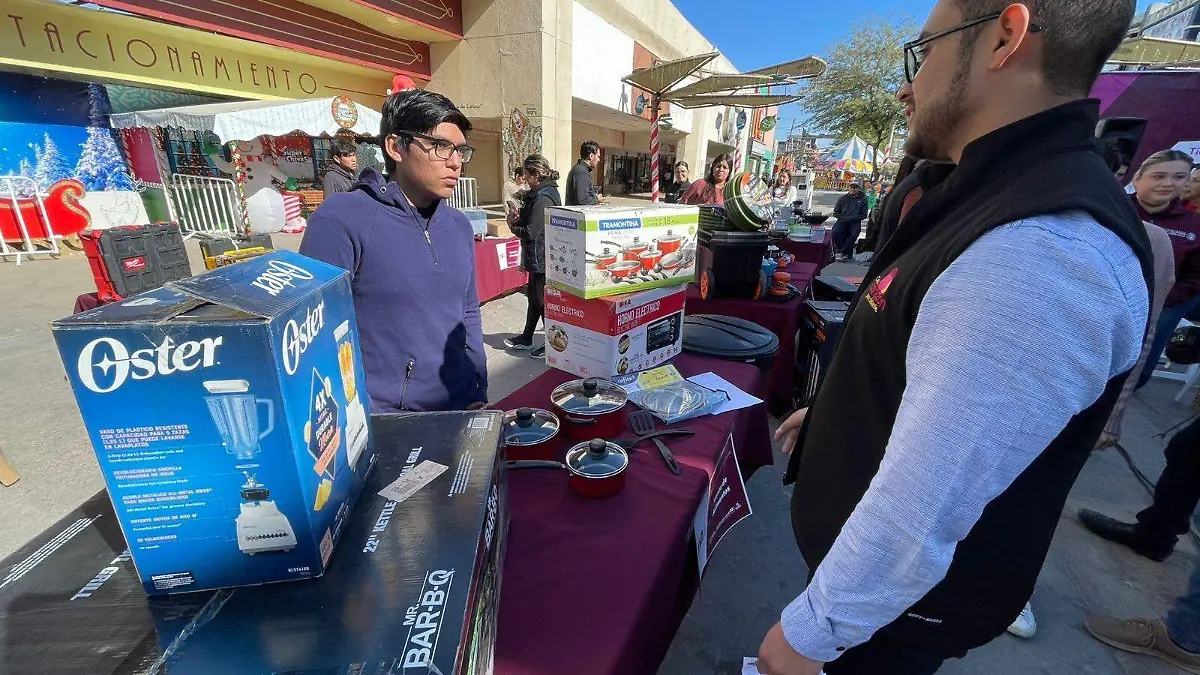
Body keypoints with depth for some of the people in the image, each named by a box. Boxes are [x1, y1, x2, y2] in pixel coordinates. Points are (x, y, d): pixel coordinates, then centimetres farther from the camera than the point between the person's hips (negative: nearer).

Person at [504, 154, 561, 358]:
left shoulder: (542, 199, -22)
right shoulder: (548, 191, 10)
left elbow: (530, 232, -24)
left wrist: (514, 227, -5)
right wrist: (519, 218, -1)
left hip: (541, 258, -10)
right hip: (541, 256, 10)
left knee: (543, 300, 2)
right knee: (534, 295, 18)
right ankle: (526, 339, 33)